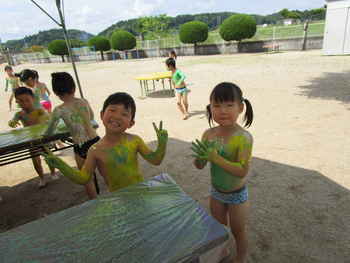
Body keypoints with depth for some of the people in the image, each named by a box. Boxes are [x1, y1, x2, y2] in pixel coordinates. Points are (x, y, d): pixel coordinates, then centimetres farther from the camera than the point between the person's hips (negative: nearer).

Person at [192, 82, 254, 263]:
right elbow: (200, 166, -7)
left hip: (237, 195, -4)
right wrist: (200, 156, -30)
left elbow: (242, 171, -31)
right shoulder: (208, 134, -13)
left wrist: (215, 157, -37)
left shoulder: (244, 137, -27)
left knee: (238, 232, 20)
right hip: (216, 192, 5)